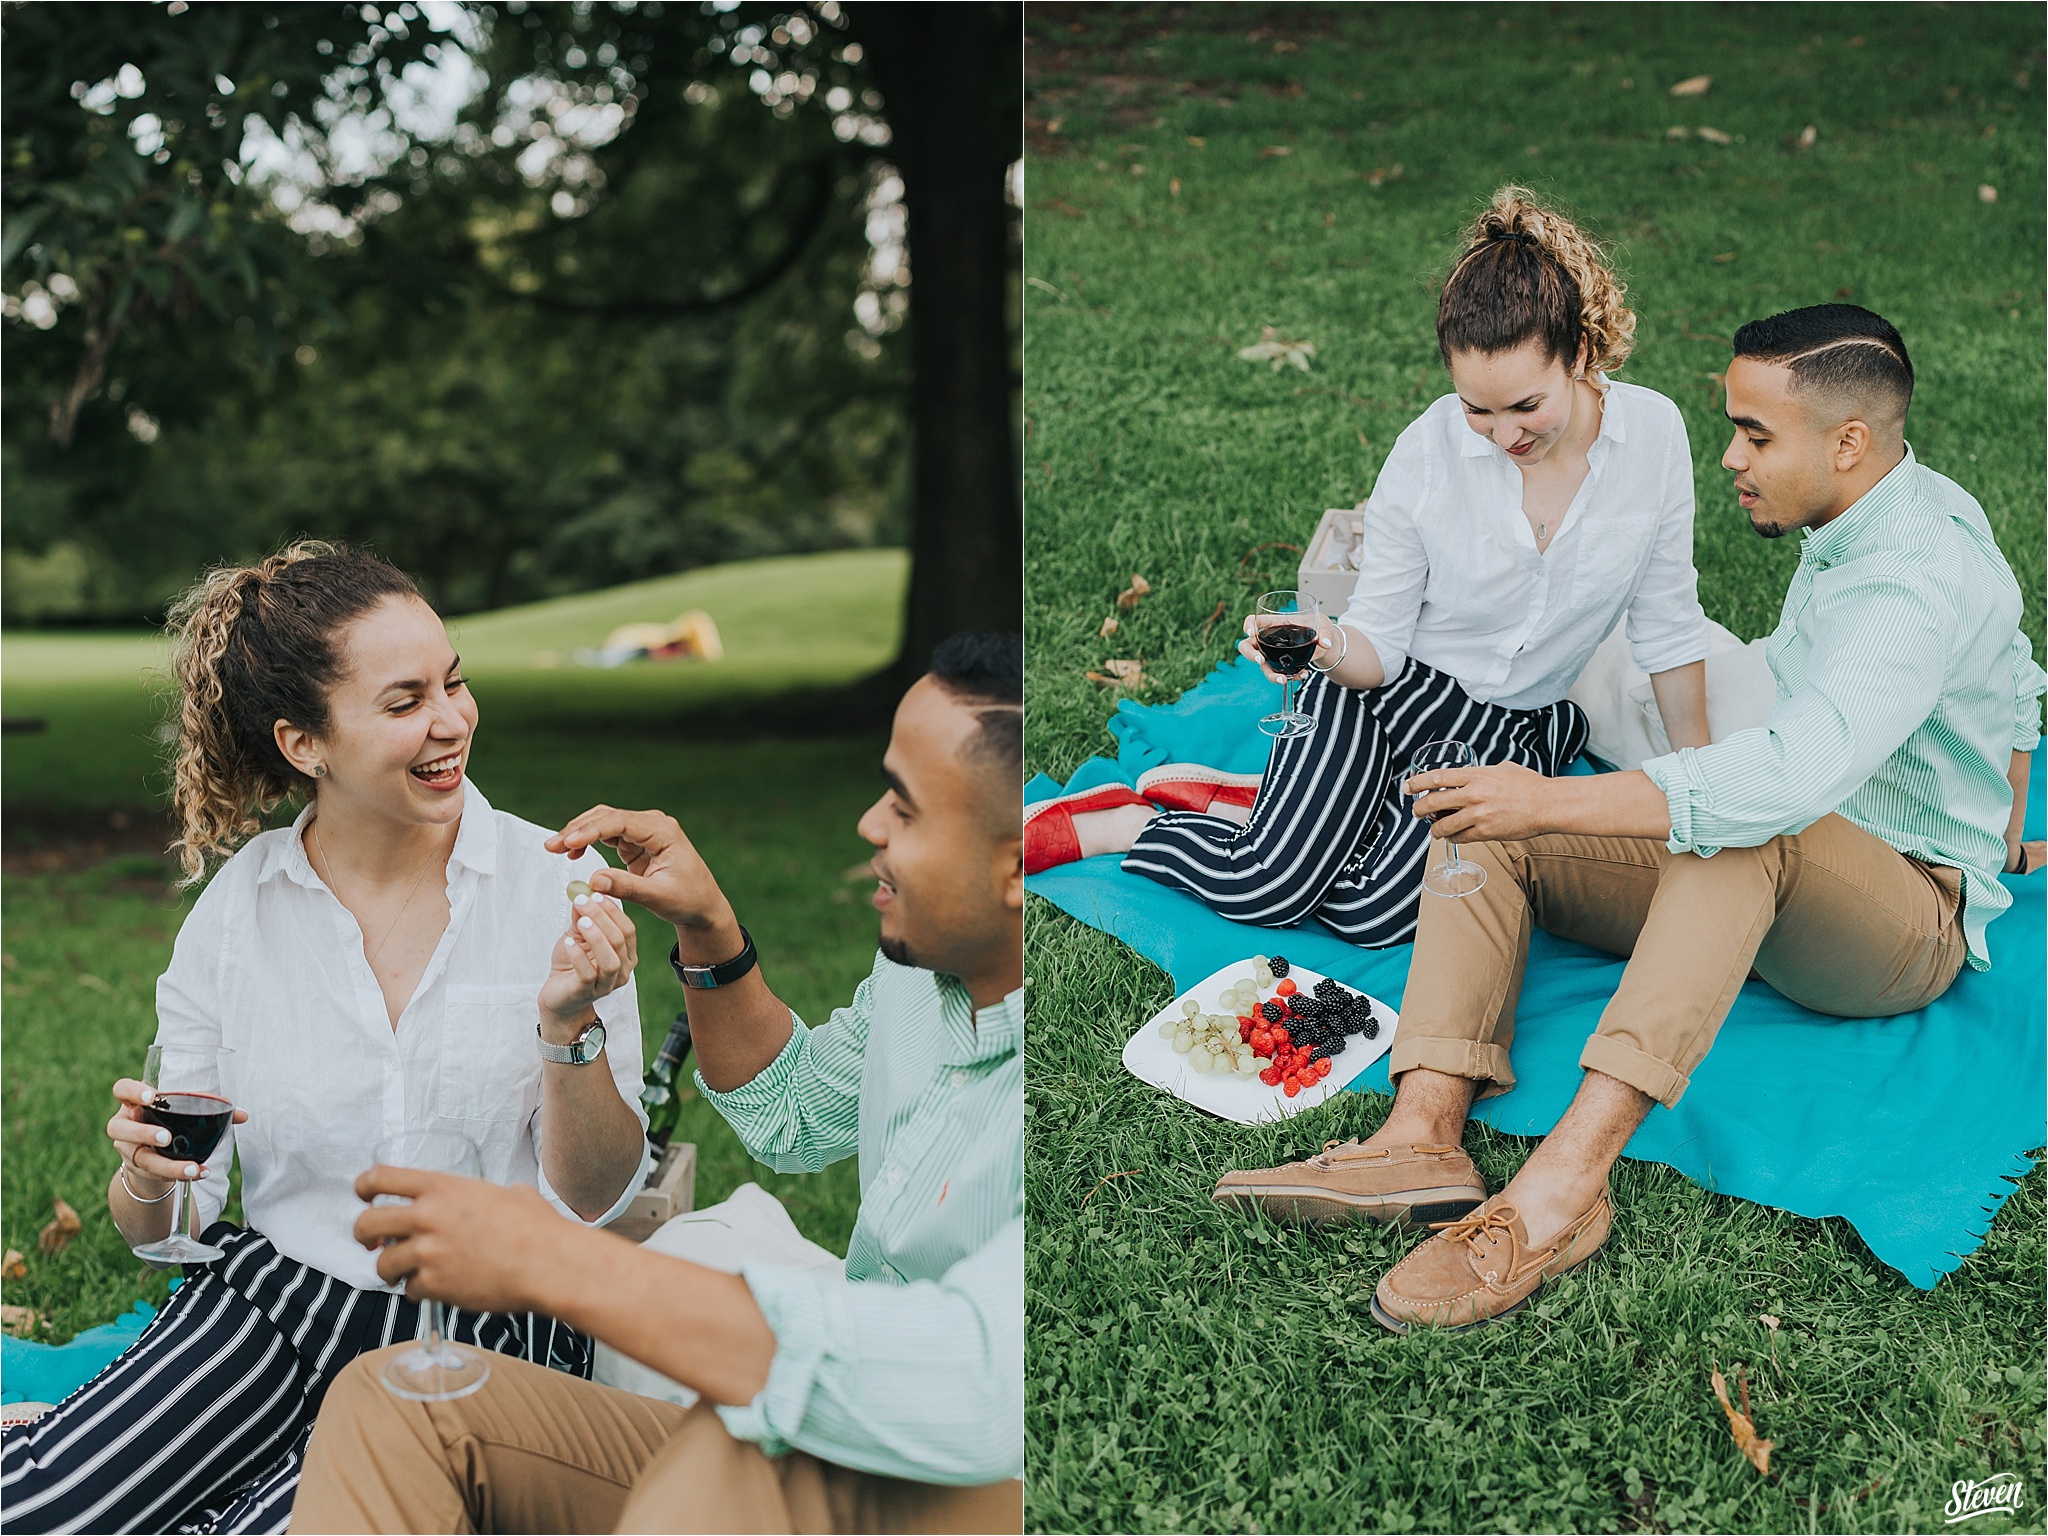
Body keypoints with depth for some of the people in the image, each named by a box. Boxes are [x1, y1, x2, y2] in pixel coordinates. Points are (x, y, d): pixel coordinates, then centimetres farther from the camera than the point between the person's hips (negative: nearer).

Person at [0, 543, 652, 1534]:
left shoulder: (559, 885, -7)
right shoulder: (238, 905, -1)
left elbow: (596, 1202, -6)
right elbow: (159, 1230, 5)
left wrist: (570, 1026, -22)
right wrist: (147, 1178, -18)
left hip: (488, 1335, -2)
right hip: (275, 1300, 2)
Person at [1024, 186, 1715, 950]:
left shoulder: (1653, 433, -13)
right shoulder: (1427, 451, -16)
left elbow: (1667, 622, 0)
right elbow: (1379, 641, -10)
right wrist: (1329, 647, -34)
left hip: (1510, 734, 2)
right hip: (1391, 689, -2)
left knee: (1370, 914, -23)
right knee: (1269, 891, -22)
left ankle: (1241, 801, 2)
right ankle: (1109, 820, 5)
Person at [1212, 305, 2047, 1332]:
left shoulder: (1925, 578, -23)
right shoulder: (1856, 522, 8)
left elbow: (1796, 772, -40)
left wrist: (1554, 800, -40)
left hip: (1908, 921, -9)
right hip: (1760, 891, 9)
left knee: (1744, 831, -42)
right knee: (1486, 826, -9)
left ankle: (1559, 1190, -51)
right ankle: (1423, 1133, -31)